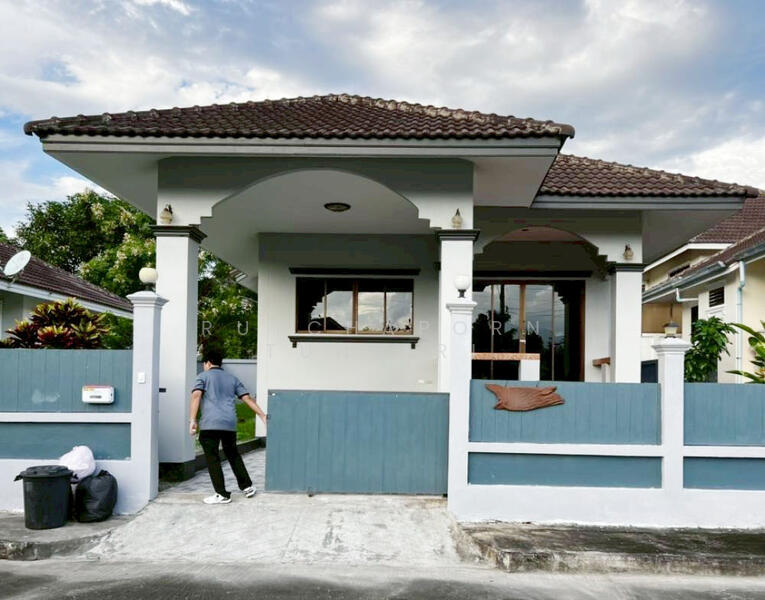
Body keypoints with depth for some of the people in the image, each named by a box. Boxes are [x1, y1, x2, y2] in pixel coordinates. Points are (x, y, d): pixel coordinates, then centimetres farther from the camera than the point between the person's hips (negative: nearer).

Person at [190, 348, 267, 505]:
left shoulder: (203, 376, 9)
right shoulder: (232, 379, 21)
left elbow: (196, 395, -8)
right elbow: (247, 398, 14)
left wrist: (193, 420, -12)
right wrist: (263, 415, 16)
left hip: (210, 423, -5)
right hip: (230, 423, 5)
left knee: (212, 458, 3)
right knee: (233, 454, 21)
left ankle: (222, 495, 3)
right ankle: (247, 486, 24)